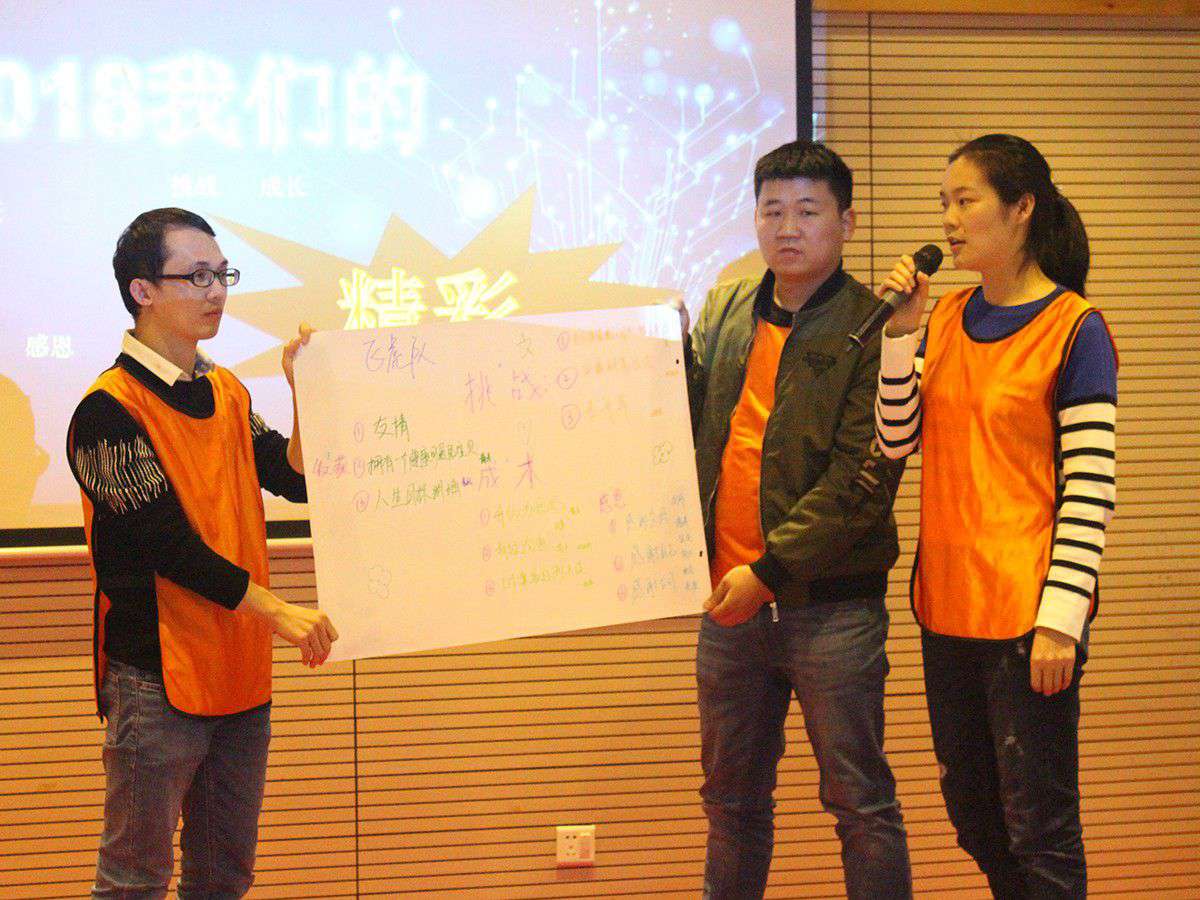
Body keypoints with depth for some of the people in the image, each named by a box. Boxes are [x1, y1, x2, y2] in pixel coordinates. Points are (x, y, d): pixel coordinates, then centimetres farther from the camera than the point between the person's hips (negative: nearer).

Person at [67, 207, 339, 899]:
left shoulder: (227, 393, 13)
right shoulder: (109, 410, -12)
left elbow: (298, 479, 6)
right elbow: (166, 544, -18)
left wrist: (306, 393, -7)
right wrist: (277, 610, -21)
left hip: (240, 672, 8)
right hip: (157, 679, -7)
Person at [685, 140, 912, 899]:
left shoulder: (874, 327, -8)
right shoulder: (724, 310, 11)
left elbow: (865, 477, -14)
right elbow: (689, 426, 19)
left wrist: (770, 569, -16)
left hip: (830, 604, -6)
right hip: (730, 596, 6)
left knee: (859, 799, 2)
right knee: (731, 794, 15)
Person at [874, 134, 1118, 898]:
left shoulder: (1073, 328, -8)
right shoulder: (947, 319, 10)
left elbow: (1091, 488, -12)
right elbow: (899, 442, 4)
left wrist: (1060, 619, -16)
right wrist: (902, 332, -5)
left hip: (1026, 611, -7)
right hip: (949, 605, 7)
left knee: (1037, 828, -2)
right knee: (972, 812, 15)